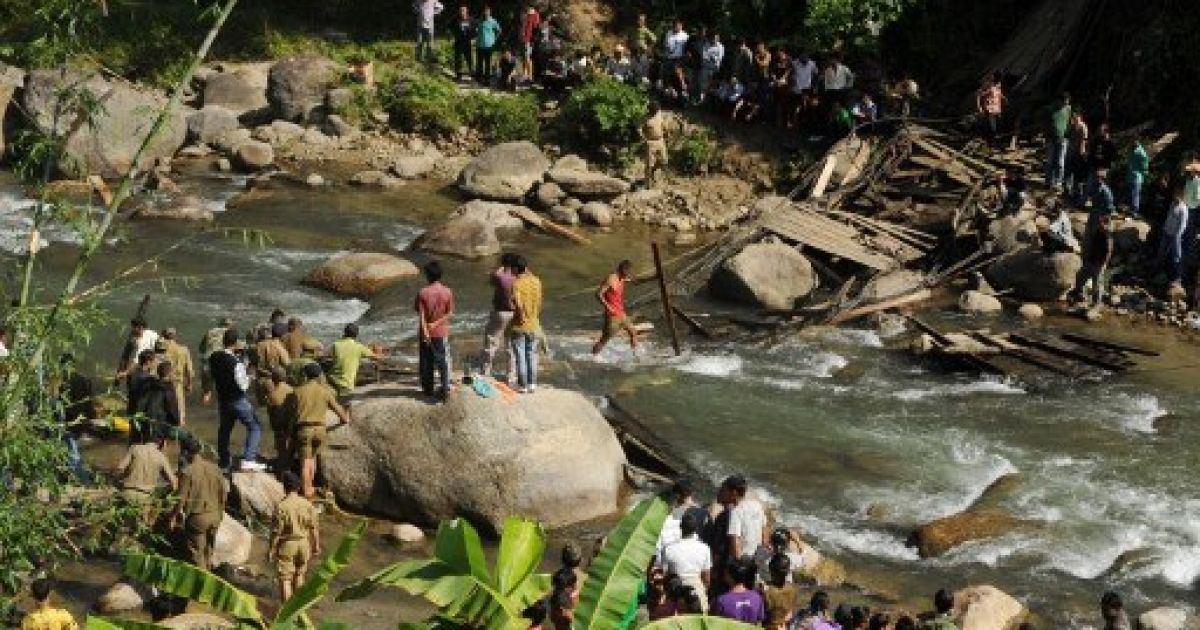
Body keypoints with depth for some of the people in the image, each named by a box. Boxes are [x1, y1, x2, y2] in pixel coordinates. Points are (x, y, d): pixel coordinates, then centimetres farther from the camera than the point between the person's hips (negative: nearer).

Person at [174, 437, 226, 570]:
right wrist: (220, 511, 21)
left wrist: (175, 516, -1)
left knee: (196, 554, 5)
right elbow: (223, 492, 8)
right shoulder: (214, 468, 1)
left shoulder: (188, 472, -17)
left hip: (197, 516, -6)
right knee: (209, 551, 20)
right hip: (215, 515, 6)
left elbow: (182, 498, -14)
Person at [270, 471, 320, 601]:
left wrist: (272, 549, -5)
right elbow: (313, 528, 0)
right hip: (304, 543, 4)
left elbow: (277, 530, -14)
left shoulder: (281, 506, -17)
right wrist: (316, 545, 11)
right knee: (299, 573, 23)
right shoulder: (307, 505, -5)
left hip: (287, 544, -4)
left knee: (285, 577, 4)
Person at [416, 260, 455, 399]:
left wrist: (425, 331, -16)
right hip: (441, 332, 1)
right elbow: (450, 313, -8)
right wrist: (436, 324, -9)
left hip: (426, 332, -1)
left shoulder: (423, 293, -12)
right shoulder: (447, 292, -8)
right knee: (443, 361, 8)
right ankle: (445, 388, 0)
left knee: (426, 362, 12)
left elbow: (421, 314, -15)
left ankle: (428, 389, 19)